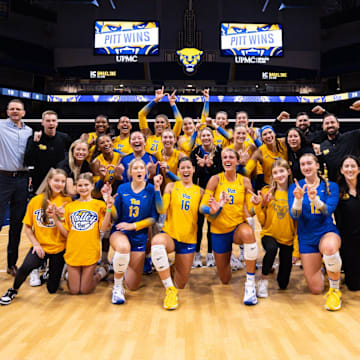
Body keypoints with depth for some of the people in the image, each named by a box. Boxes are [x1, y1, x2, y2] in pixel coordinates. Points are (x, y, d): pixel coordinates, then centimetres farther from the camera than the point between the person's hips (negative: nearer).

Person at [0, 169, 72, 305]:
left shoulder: (67, 201, -6)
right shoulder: (35, 201, -3)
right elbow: (28, 227, 3)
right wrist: (36, 244, -8)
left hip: (58, 247, 0)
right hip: (40, 245, 0)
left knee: (52, 288, 5)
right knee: (26, 267, -31)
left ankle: (51, 271, 40)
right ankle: (13, 290, 0)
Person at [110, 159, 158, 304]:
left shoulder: (151, 190, -5)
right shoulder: (122, 189, -1)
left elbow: (153, 218, -5)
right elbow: (115, 215, 2)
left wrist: (134, 225, -15)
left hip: (139, 236, 1)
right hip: (120, 231, -1)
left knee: (133, 286, 7)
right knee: (123, 247, -42)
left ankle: (125, 265, 43)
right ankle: (117, 287, -16)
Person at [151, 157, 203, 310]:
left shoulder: (199, 191, 7)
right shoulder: (171, 186, 2)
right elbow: (161, 210, -10)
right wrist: (157, 188, -19)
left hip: (188, 238, 2)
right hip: (170, 234, -2)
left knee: (181, 284, 7)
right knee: (157, 241, -42)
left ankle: (177, 265, 45)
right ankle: (170, 289, -26)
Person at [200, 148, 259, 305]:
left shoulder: (244, 181, -3)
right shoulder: (215, 179, -7)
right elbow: (202, 206, -9)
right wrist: (212, 210, -30)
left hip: (238, 226, 0)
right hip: (219, 230, 0)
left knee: (248, 233, -41)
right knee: (225, 280, 9)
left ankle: (250, 282, -27)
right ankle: (226, 258, 47)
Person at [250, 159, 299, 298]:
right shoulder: (266, 192, -6)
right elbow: (262, 221, -5)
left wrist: (296, 250, -6)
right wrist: (258, 205, -21)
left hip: (288, 239, 1)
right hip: (269, 234, -1)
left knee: (283, 284, 4)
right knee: (272, 248, -39)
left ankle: (283, 264, 39)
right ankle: (263, 280, -13)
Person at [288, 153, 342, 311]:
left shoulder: (331, 186, -3)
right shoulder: (295, 187, -3)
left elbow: (328, 211, -17)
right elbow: (294, 215, -13)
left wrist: (314, 198, -35)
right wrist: (298, 199, -32)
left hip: (327, 231, -1)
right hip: (306, 237, 1)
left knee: (329, 248, -41)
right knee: (316, 289, 2)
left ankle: (335, 290, -15)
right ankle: (318, 266, 39)